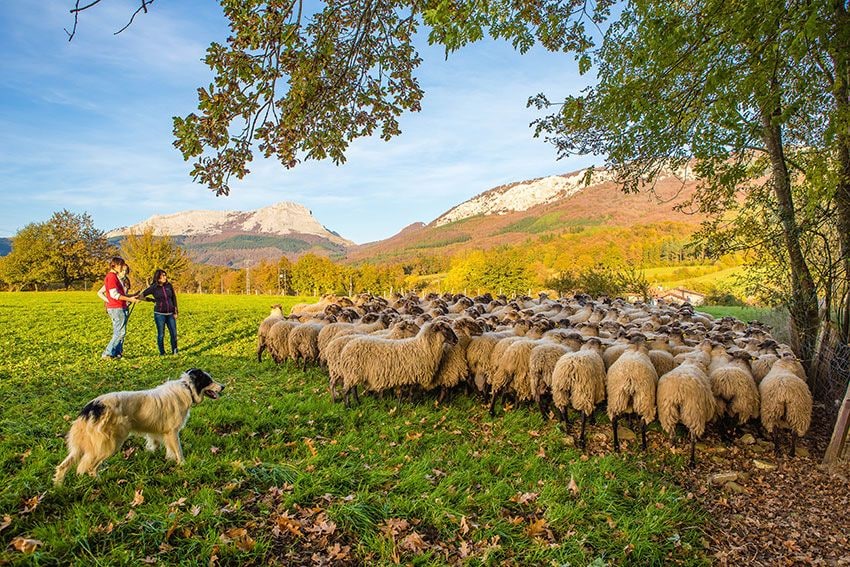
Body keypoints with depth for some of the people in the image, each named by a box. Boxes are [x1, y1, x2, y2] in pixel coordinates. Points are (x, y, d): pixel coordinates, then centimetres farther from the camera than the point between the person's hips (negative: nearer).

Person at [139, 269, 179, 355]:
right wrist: (153, 301, 1)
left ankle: (174, 351, 17)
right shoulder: (153, 287, -5)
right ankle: (162, 352, 15)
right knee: (161, 334, 4)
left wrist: (175, 312, 4)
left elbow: (174, 299, 7)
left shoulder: (169, 285, 3)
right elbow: (142, 295, 3)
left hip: (170, 313, 3)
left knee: (174, 333, 3)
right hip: (159, 314, -3)